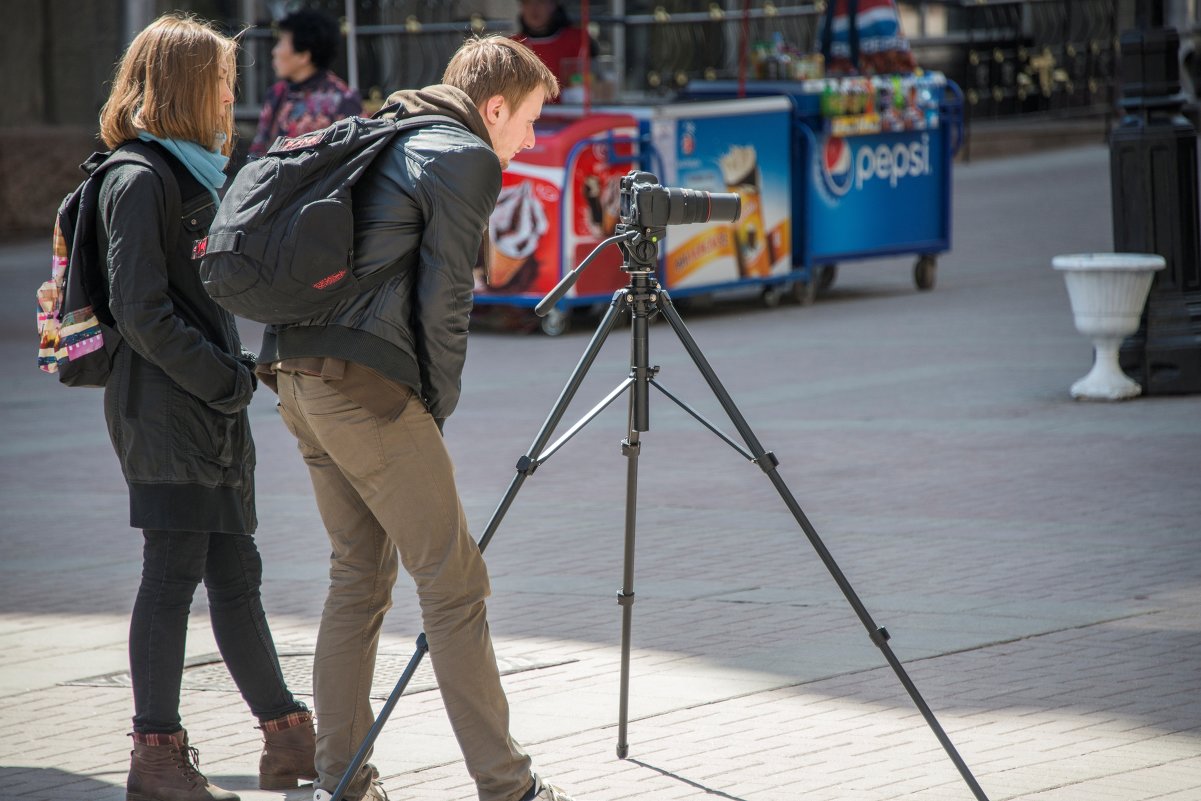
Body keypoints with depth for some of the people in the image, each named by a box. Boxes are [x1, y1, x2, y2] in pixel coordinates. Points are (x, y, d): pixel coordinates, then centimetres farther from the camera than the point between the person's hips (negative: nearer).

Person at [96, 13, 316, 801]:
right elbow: (142, 312, -17)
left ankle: (290, 738, 17)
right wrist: (225, 378, -14)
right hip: (163, 406, -9)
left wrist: (240, 369, 10)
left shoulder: (201, 174, 17)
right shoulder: (140, 181, -11)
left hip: (213, 405, 9)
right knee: (174, 570, -7)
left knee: (234, 571, 12)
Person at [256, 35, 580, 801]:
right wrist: (437, 407, -1)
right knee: (452, 579, -5)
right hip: (367, 387, -9)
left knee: (359, 572, 15)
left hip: (298, 371, 9)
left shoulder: (381, 140, 21)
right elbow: (443, 299, -11)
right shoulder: (467, 160, -6)